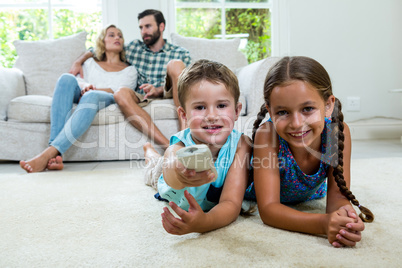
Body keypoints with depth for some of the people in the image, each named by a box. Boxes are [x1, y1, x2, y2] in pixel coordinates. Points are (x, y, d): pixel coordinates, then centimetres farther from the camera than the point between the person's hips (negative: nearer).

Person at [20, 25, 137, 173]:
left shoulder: (129, 70, 22)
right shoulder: (90, 63, 31)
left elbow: (121, 91, 3)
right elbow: (79, 80, 14)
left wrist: (92, 89, -13)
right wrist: (84, 85, -12)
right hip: (83, 95, 3)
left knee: (91, 96, -38)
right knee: (67, 78, -31)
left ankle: (48, 154, -49)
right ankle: (57, 156, -44)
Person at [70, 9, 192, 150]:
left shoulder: (180, 53, 15)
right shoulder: (134, 47, 24)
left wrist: (157, 90, -17)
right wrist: (78, 61, 12)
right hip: (141, 99, 2)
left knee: (175, 64, -27)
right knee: (121, 93, -31)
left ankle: (184, 131, -39)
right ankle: (168, 146, -44)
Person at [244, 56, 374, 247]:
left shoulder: (338, 132, -34)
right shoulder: (267, 135, -42)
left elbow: (338, 196, -30)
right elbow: (267, 209, -44)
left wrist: (344, 212, -55)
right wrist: (323, 223, -60)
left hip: (307, 195, 3)